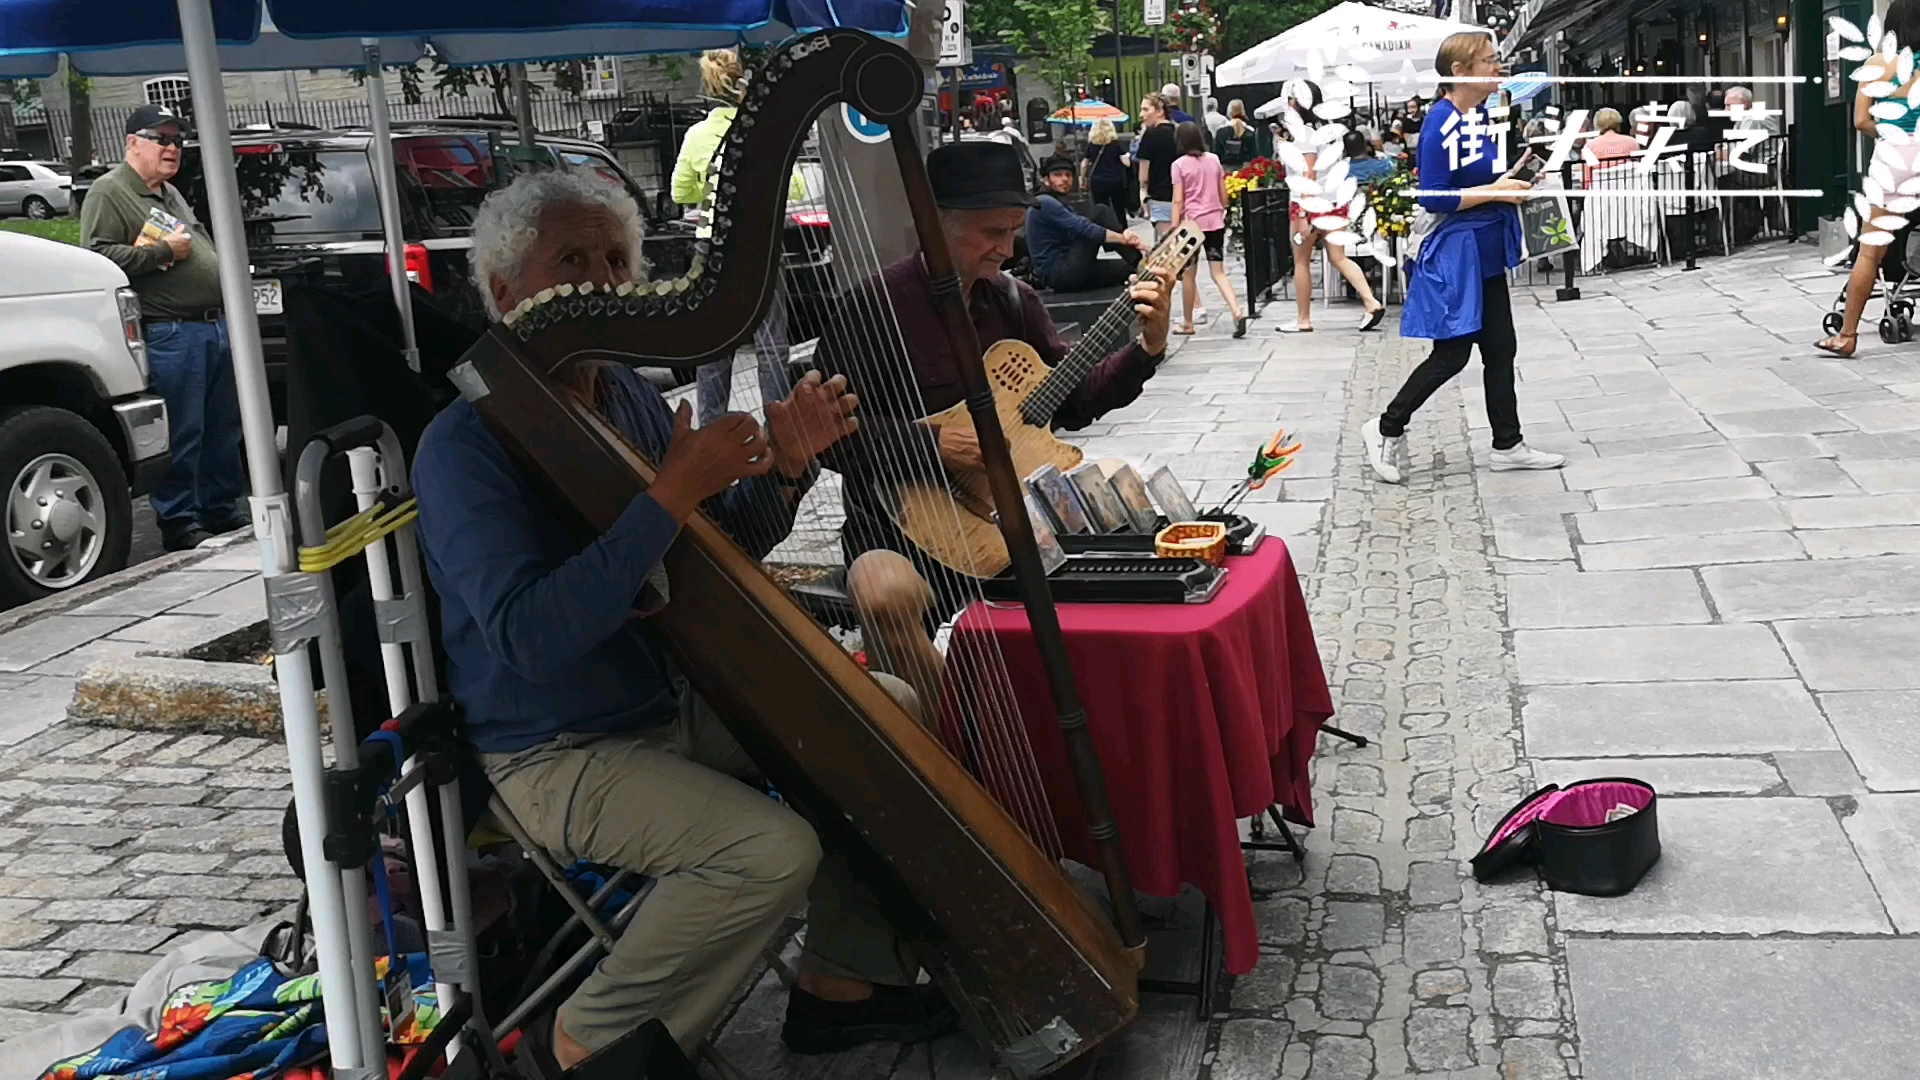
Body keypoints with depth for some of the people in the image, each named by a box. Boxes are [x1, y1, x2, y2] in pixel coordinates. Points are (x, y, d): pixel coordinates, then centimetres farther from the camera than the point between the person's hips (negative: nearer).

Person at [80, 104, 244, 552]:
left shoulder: (171, 194, 23)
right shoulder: (109, 194, -5)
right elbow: (98, 257, -18)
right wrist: (164, 252, -16)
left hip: (215, 325, 9)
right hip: (170, 334, -9)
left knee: (223, 428, 13)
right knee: (182, 434, -7)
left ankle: (223, 510, 23)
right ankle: (179, 523, 1)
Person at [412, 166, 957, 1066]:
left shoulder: (627, 394, 4)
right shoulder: (463, 445, -19)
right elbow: (531, 636, -31)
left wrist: (783, 466, -10)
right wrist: (670, 495, -33)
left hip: (674, 701, 9)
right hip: (560, 753, -8)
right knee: (770, 848, -27)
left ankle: (842, 980, 15)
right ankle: (592, 1039, -3)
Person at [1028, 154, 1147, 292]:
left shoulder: (1059, 205, 27)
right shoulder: (1045, 203, -6)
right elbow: (1082, 228, -19)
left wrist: (1124, 237, -6)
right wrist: (1124, 238, -22)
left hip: (1067, 272, 10)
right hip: (1059, 273, -10)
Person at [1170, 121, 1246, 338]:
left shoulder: (1179, 165, -6)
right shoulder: (1214, 160, 7)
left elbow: (1178, 201, -9)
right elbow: (1224, 196, 9)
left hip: (1192, 222, -4)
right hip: (1215, 222, 4)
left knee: (1189, 273, 8)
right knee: (1218, 272, 4)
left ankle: (1188, 323, 16)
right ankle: (1237, 313, -16)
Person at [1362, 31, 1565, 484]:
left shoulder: (1482, 115, 8)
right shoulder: (1441, 124, -18)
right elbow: (1434, 198, -21)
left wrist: (1514, 182, 7)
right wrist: (1495, 192, -20)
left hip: (1486, 251, 9)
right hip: (1456, 252, -9)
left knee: (1500, 350, 12)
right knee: (1451, 354, -3)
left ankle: (1508, 445, 21)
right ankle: (1387, 428, 13)